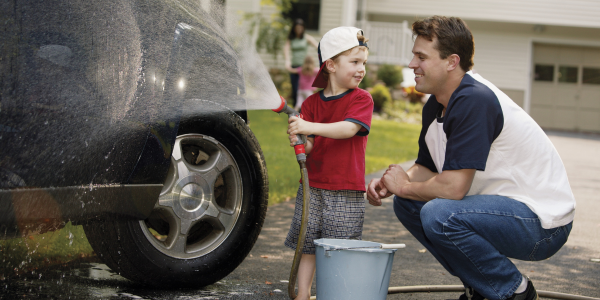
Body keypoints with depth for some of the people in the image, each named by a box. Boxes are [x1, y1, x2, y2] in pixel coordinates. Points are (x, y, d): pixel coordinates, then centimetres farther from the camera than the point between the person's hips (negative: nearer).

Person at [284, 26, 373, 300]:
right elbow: (310, 147, 3)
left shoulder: (361, 99, -2)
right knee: (307, 244, 7)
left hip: (346, 190, -3)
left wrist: (311, 127, -31)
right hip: (313, 186, 3)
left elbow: (349, 128, -20)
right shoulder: (312, 102, 6)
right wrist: (299, 141, -21)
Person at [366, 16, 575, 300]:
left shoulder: (474, 101, -24)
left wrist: (404, 186, -9)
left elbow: (452, 187, -27)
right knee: (407, 203, 7)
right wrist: (388, 185, -4)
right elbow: (427, 169, 16)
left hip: (543, 223, -10)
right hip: (504, 206, 10)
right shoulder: (435, 105, 6)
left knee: (439, 214, -30)